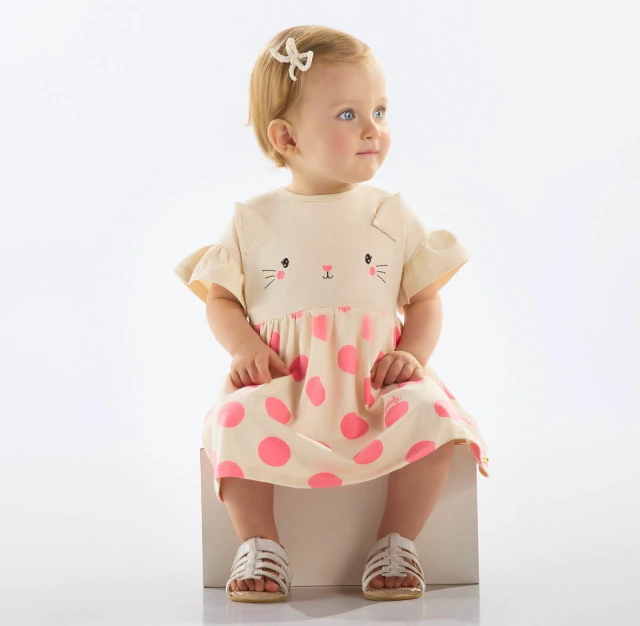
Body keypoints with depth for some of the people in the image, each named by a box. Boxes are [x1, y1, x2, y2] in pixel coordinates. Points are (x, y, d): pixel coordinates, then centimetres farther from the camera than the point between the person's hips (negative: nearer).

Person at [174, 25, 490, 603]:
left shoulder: (392, 216, 9)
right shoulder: (253, 221, 6)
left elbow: (425, 300, 11)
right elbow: (220, 297, 11)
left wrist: (413, 354, -8)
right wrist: (243, 346, -9)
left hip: (374, 382, 1)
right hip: (280, 380, -1)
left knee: (431, 413, -28)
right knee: (237, 419, -31)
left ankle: (397, 542, -13)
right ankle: (260, 546, -14)